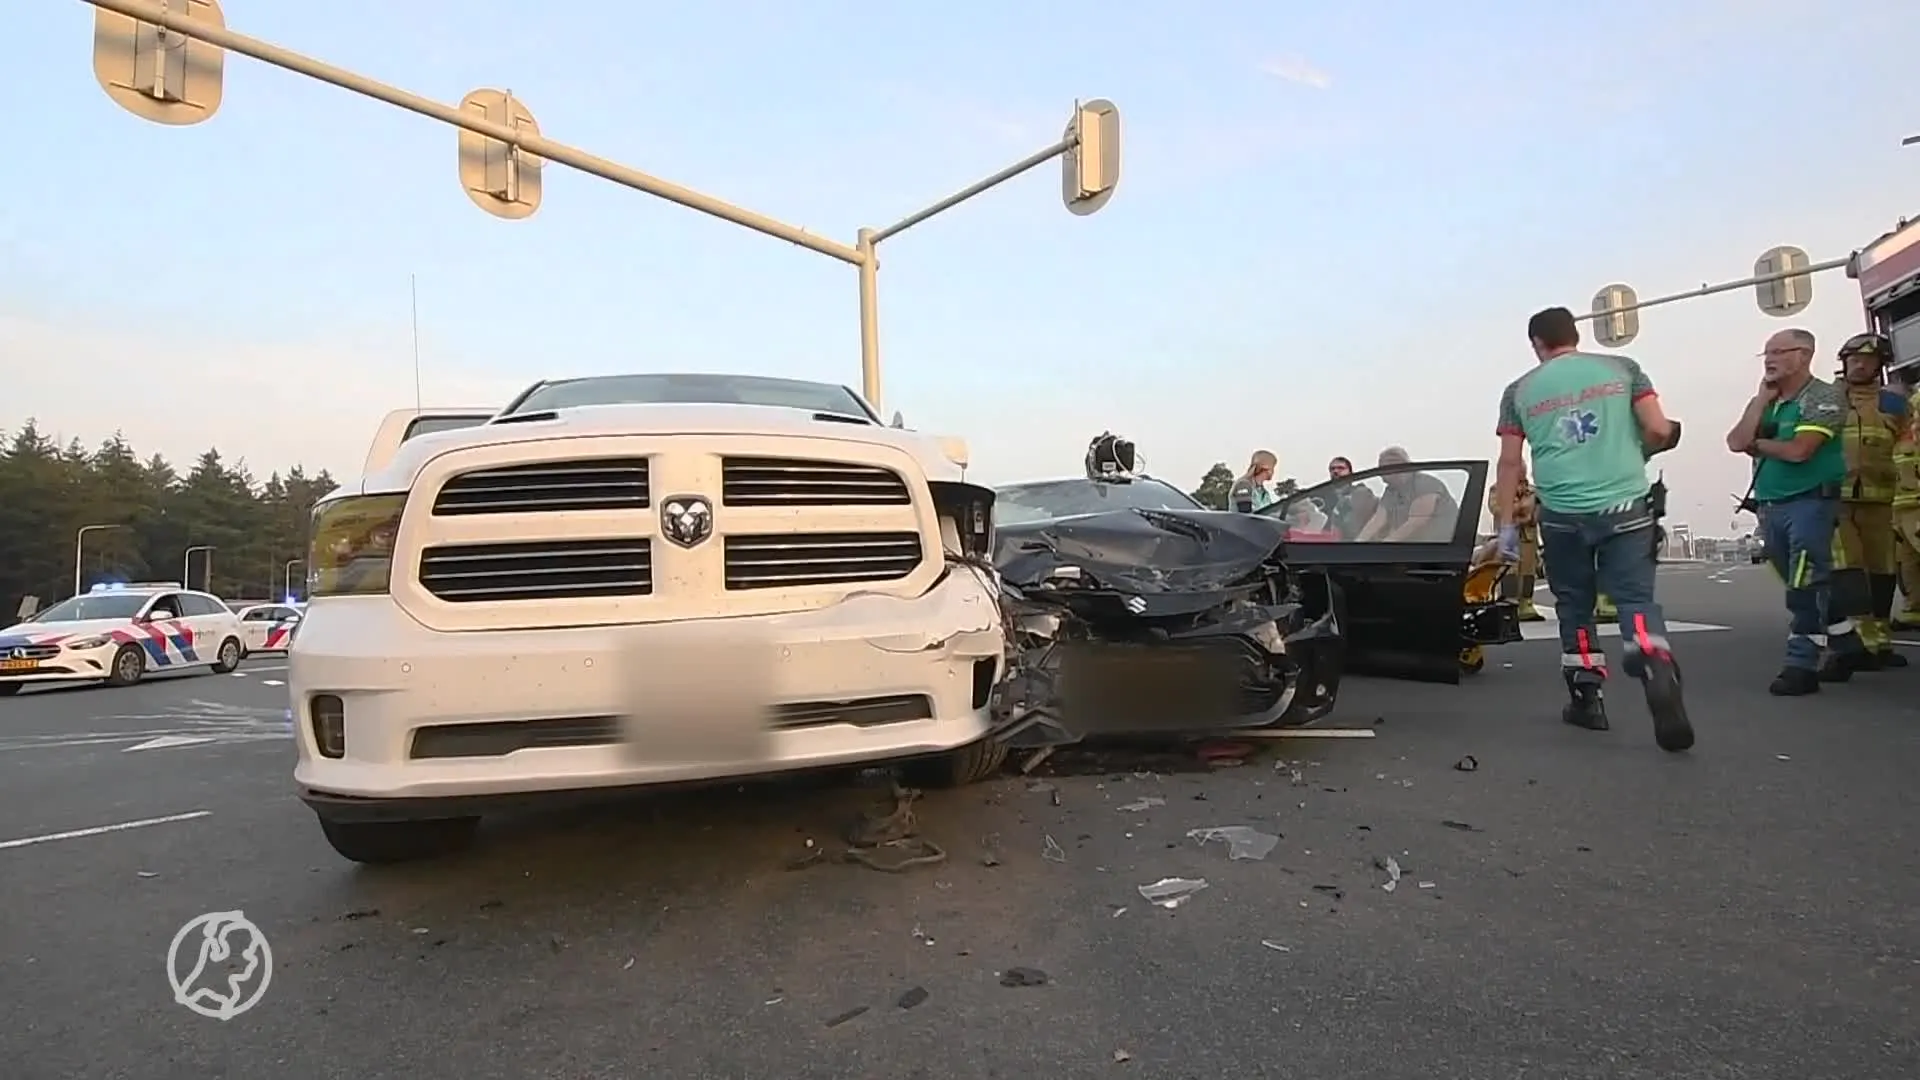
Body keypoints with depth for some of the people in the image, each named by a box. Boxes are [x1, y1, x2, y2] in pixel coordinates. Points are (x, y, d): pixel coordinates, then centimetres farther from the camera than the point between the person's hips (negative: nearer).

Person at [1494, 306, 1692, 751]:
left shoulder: (1520, 390, 7)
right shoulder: (1622, 368, 8)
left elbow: (1510, 463, 5)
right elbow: (1661, 431, 2)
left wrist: (1506, 523, 9)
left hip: (1561, 514, 0)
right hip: (1624, 505, 0)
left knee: (1574, 605, 13)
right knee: (1636, 597, 2)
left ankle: (1587, 699, 18)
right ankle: (1658, 670, -25)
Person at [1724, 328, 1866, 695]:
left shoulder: (1824, 397, -6)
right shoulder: (1767, 402, 14)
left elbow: (1797, 450, -18)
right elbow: (1736, 442, -2)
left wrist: (1757, 445, -1)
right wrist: (1762, 398, -1)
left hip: (1810, 503, -7)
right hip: (1770, 507, 7)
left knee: (1805, 588, -9)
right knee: (1803, 586, 15)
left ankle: (1801, 665, -6)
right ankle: (1846, 641, 32)